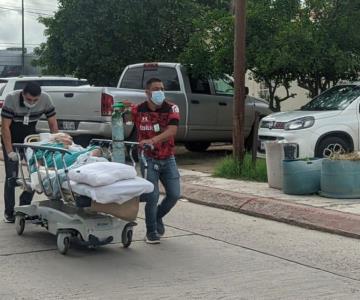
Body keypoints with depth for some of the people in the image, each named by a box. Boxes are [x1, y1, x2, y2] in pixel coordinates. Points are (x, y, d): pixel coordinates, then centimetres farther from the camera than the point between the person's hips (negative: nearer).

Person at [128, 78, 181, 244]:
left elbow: (171, 131, -24)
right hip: (149, 159, -2)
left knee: (174, 195, 3)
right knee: (152, 195, -10)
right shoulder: (138, 110, -7)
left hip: (168, 159, 2)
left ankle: (158, 217, 32)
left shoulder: (171, 109, -8)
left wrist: (152, 140, -36)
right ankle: (151, 232, 10)